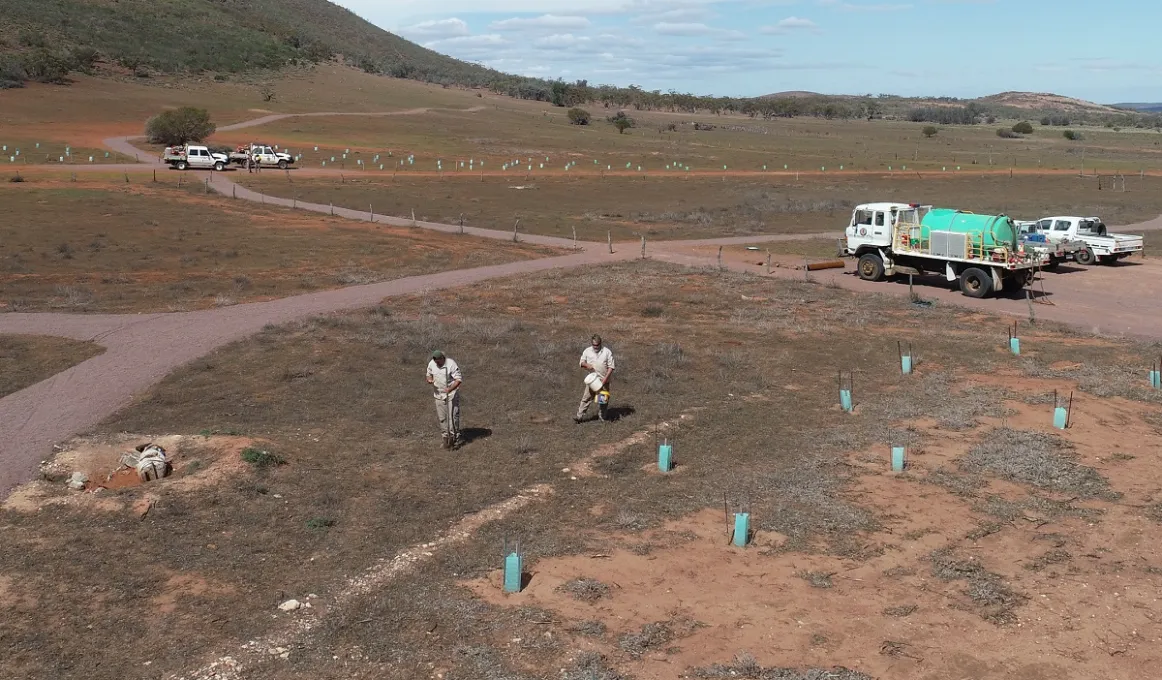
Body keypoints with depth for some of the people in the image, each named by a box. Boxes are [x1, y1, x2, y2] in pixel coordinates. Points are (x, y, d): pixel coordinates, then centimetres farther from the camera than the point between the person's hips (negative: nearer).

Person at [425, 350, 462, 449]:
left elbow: (458, 379, -19)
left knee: (453, 416, -7)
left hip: (452, 394, -5)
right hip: (439, 394, 5)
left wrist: (450, 389, -33)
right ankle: (446, 437, 19)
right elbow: (429, 375, 14)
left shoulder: (451, 364, -18)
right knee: (442, 417, 8)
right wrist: (429, 380, -11)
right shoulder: (431, 364, -2)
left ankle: (454, 437, 1)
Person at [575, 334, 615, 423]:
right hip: (592, 380, 1)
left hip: (604, 380, -1)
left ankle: (602, 417, 20)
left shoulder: (607, 352, -4)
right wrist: (586, 365, -12)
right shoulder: (587, 351, 3)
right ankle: (579, 416, -3)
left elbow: (611, 367, -6)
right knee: (586, 398, -3)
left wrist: (605, 378, -15)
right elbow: (582, 362, 12)